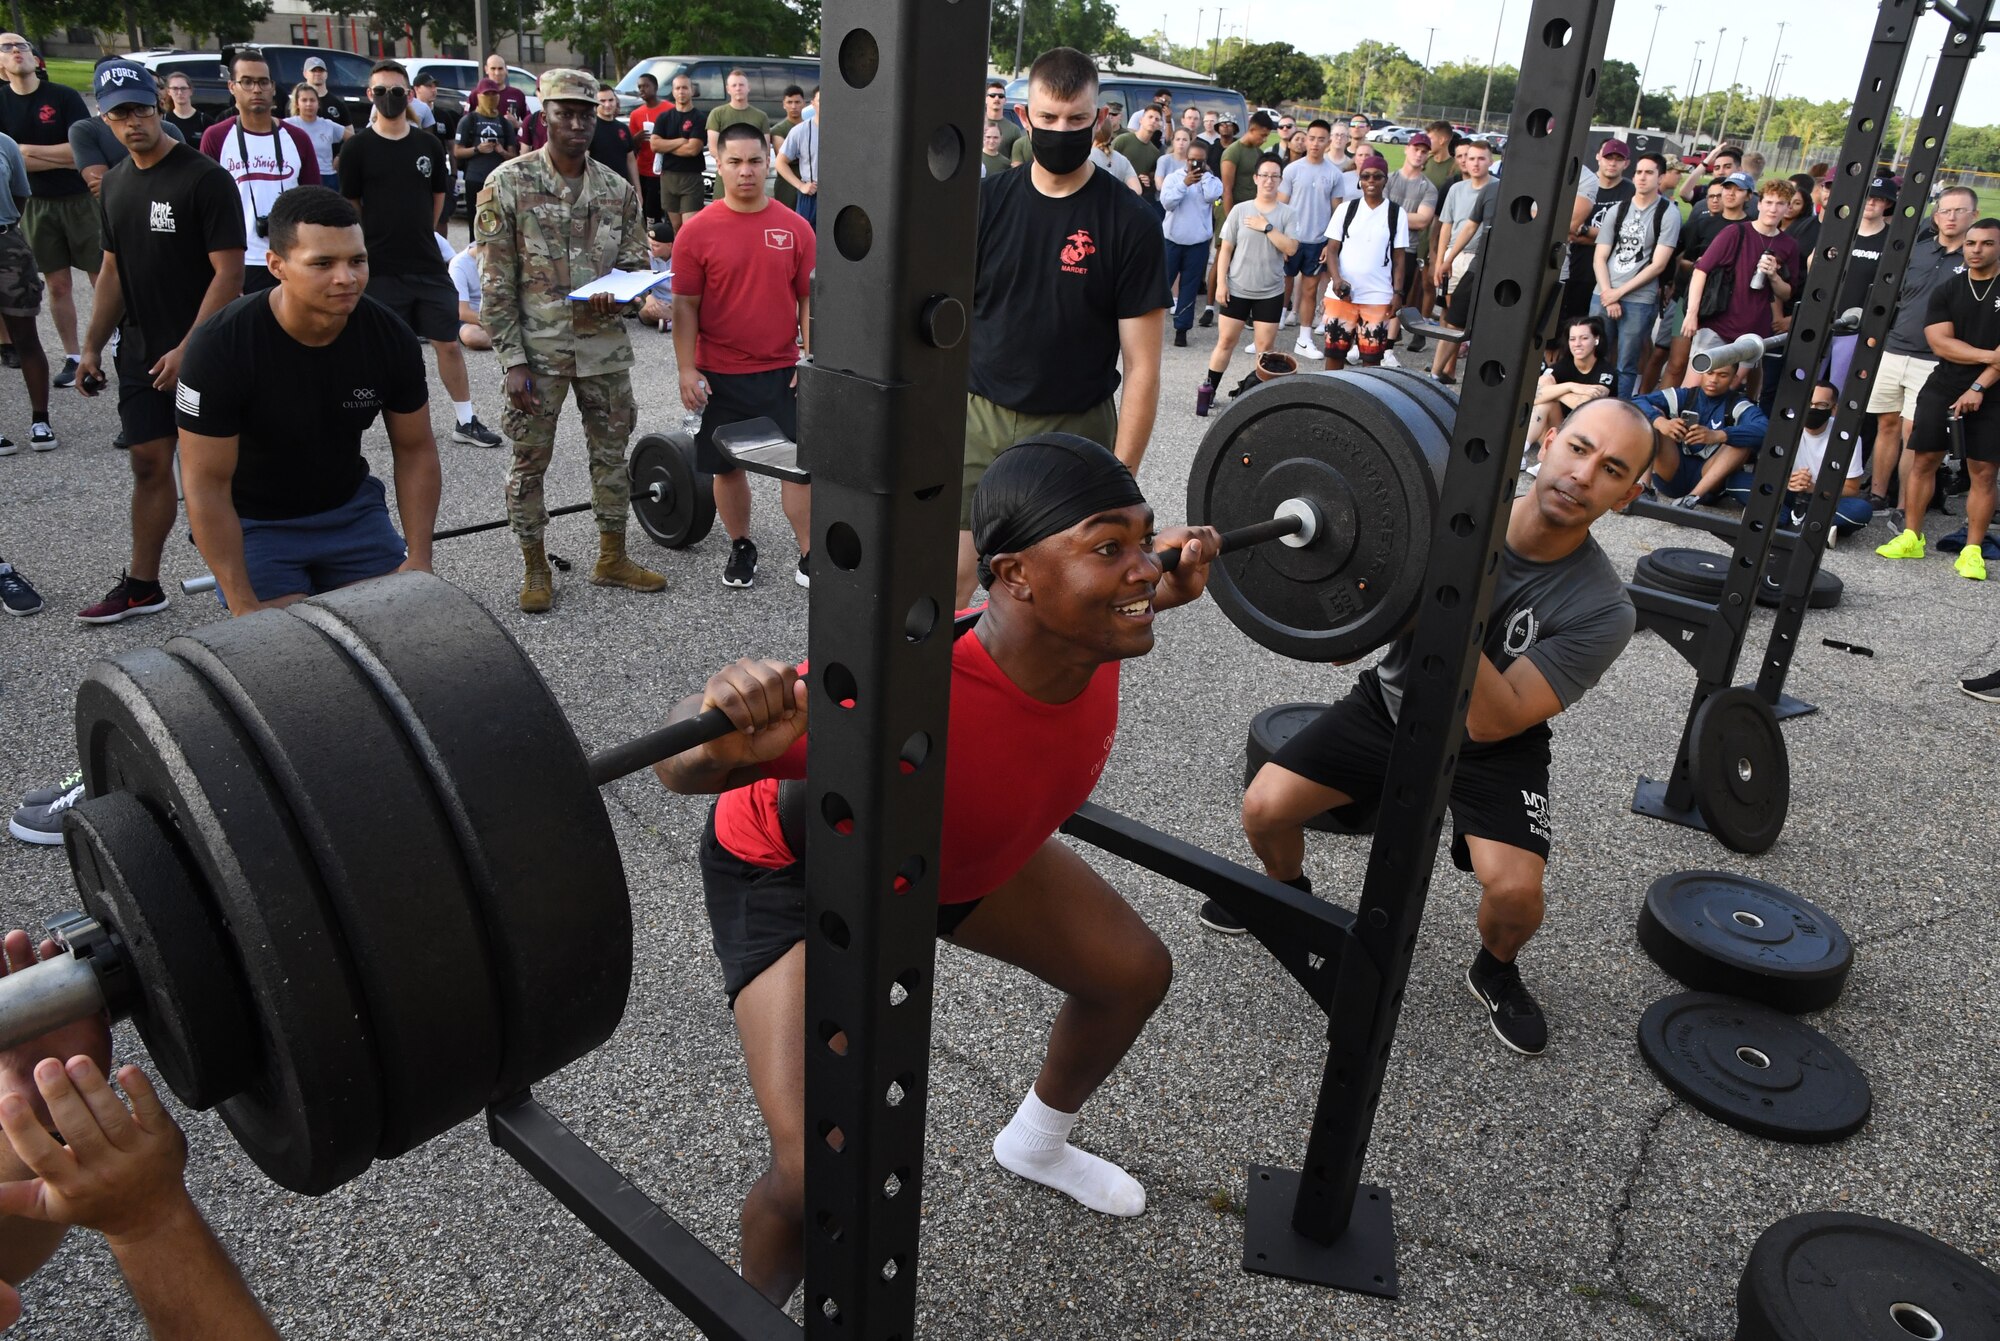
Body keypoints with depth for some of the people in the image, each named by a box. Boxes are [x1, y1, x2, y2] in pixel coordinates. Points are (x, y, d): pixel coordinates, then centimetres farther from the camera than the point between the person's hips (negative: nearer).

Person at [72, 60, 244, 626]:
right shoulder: (116, 183, 12)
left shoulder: (204, 178, -11)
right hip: (140, 352, 6)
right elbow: (114, 270, 19)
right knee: (150, 463, 10)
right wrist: (92, 346, 15)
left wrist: (188, 348, -19)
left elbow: (229, 272, -15)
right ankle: (141, 585, 18)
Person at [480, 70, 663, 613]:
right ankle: (535, 568, 18)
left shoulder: (618, 189, 5)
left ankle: (612, 558, 26)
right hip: (538, 348, -3)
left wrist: (618, 293, -14)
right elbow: (497, 282, -7)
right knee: (530, 460, 4)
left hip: (605, 346, 4)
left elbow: (635, 261, 10)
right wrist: (513, 358, -13)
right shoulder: (508, 184, -6)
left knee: (611, 451, 12)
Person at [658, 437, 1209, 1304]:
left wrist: (1161, 592, -2)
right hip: (802, 870, -6)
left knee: (1135, 972, 15)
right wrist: (723, 742, -54)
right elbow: (684, 767, -34)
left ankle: (1036, 1143, 46)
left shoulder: (1089, 636, -23)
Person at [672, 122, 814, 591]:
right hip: (720, 375, 0)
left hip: (782, 371, 0)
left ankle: (809, 556, 10)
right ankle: (741, 548, 29)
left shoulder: (795, 228, -1)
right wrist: (687, 369, -7)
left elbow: (809, 298, 3)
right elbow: (685, 306, -3)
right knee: (728, 467, 10)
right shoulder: (698, 231, -5)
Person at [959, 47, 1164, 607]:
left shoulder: (1130, 223, -7)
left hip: (1075, 432, -2)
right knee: (952, 577, 1)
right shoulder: (987, 201, 2)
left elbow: (1141, 365, -8)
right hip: (979, 418, 2)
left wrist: (1121, 477, -12)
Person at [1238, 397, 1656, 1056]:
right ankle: (1289, 893, 24)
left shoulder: (1601, 610, -24)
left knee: (1513, 888, -26)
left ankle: (1495, 970, 11)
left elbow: (1490, 723, -31)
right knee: (1263, 808, -13)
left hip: (1493, 748, -2)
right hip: (1392, 702, 2)